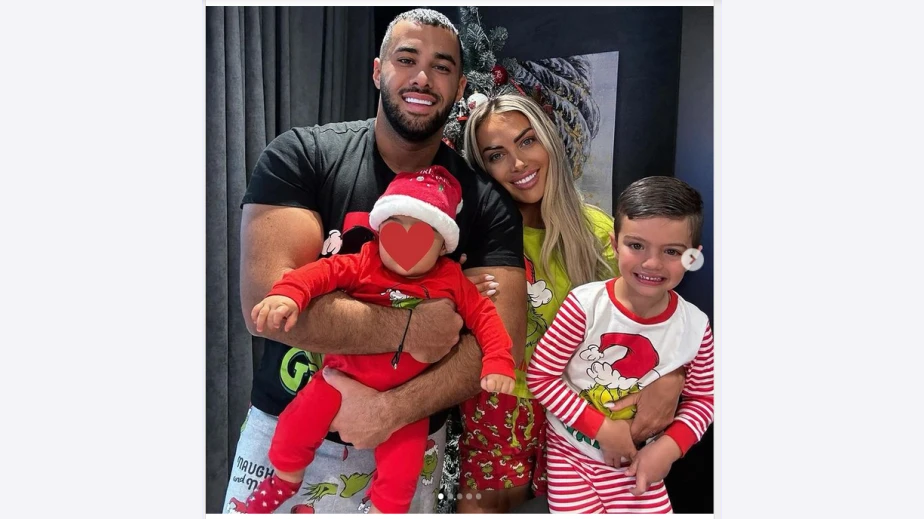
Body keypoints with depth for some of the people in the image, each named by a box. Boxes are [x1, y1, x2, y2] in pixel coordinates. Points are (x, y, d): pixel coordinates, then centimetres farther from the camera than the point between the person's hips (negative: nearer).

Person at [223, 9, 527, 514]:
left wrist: (392, 409, -25)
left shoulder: (486, 202, -7)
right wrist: (409, 330, -23)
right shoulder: (298, 156, -11)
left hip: (410, 446, 1)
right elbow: (266, 301, -22)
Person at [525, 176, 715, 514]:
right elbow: (540, 376, -16)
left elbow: (702, 398, 3)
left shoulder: (696, 325, -12)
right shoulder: (585, 305, -21)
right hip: (572, 453, -2)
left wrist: (670, 446, -13)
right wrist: (602, 428, -18)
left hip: (638, 461, 2)